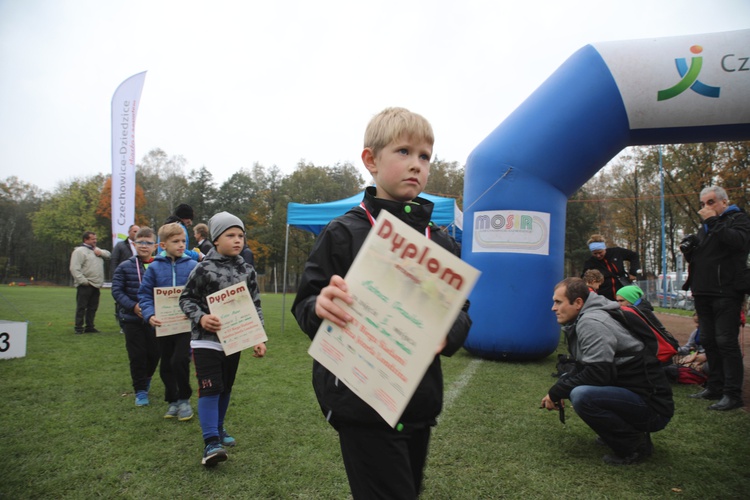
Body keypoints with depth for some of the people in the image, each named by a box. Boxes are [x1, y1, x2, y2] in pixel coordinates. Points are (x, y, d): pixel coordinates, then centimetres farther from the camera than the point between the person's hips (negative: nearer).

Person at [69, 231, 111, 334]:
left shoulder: (96, 249, 19)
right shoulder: (79, 251, -7)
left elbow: (108, 254, 21)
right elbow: (75, 268, -15)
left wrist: (101, 252, 0)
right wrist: (83, 281, -19)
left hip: (96, 285, 8)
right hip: (85, 285, -8)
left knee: (93, 307, 12)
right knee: (81, 307, -2)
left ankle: (89, 327, 19)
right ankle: (79, 328, 4)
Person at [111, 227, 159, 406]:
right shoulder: (125, 267, -3)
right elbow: (117, 290, -4)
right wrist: (133, 306, -17)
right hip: (132, 319, -1)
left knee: (154, 353, 10)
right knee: (137, 356, 4)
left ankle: (146, 377, 41)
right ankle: (140, 390, 18)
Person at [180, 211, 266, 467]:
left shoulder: (247, 271, 2)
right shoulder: (204, 268, -9)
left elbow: (255, 307, 6)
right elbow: (186, 298, -3)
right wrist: (201, 317, -21)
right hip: (206, 340, -5)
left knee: (226, 388, 16)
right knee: (210, 388, -11)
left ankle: (218, 428, 35)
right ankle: (211, 442, -8)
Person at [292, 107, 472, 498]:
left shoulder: (441, 243, 4)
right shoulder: (343, 234, -8)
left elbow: (461, 311, 6)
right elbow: (303, 305, -8)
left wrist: (448, 334, -16)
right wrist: (321, 307, -30)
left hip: (421, 403, 6)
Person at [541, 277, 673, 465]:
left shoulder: (591, 323, -19)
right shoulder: (585, 319, 11)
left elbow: (597, 374, -26)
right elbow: (584, 369, 18)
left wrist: (556, 392, -15)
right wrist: (558, 389, 3)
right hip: (632, 392, 10)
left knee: (581, 395, -30)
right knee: (568, 380, 14)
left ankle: (636, 445, -8)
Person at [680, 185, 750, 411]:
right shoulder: (705, 226, 23)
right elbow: (695, 258, 27)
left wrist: (712, 222, -16)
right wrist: (688, 249, 5)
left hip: (726, 293, -8)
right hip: (703, 293, 8)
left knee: (726, 341, -10)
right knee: (708, 341, 10)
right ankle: (715, 387, 18)